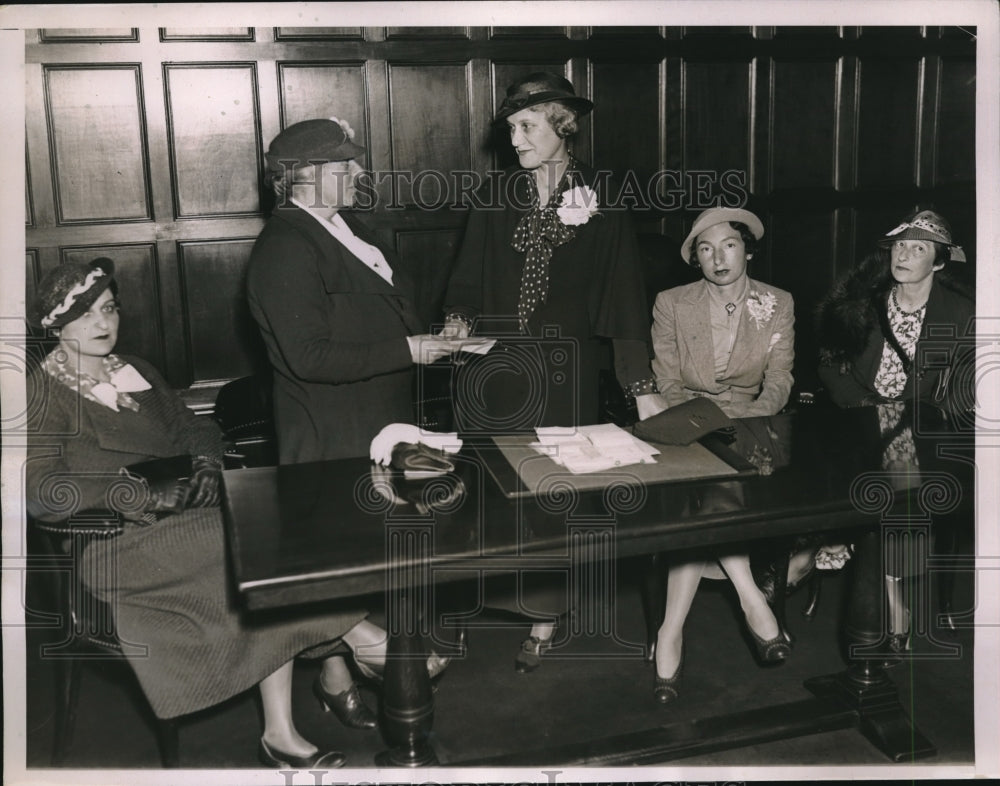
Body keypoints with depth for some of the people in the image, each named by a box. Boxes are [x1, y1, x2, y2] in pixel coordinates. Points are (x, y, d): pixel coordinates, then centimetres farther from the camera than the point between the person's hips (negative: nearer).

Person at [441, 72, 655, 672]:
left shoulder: (601, 200, -1)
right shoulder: (495, 197, 6)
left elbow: (624, 290, -3)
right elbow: (469, 277, 9)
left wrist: (642, 386, -7)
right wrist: (459, 319, -13)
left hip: (565, 370, -2)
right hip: (495, 364, 2)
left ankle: (545, 614, 18)